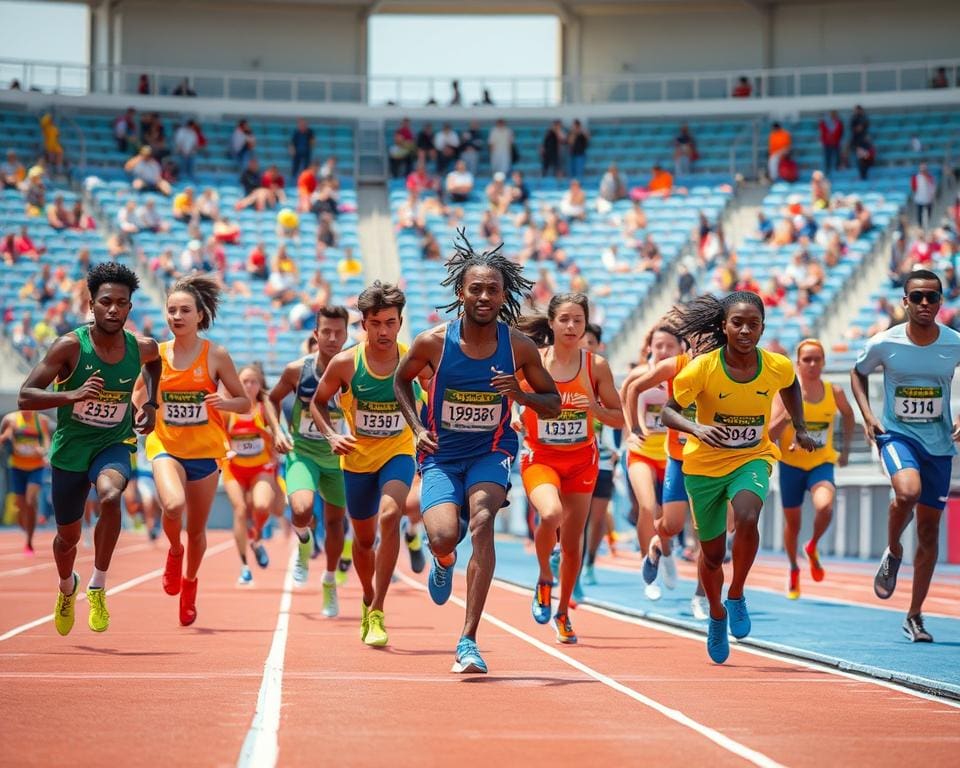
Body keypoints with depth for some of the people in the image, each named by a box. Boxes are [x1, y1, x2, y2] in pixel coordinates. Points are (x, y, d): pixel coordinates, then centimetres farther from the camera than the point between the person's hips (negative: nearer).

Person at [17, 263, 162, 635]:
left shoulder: (141, 349, -9)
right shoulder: (70, 346, -19)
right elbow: (25, 398, -23)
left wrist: (151, 404, 7)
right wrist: (73, 394, -37)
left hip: (114, 445, 0)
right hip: (70, 450, 0)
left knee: (110, 496, -34)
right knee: (69, 535, 15)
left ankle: (98, 587, -19)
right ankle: (67, 587, 51)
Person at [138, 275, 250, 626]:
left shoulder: (216, 356, -4)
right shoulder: (155, 354, 1)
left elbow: (244, 402, 2)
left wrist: (224, 402, -19)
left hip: (205, 451, 0)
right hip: (166, 446, 0)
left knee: (197, 529, 9)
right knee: (173, 505, -30)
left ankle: (189, 581, 40)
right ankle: (174, 551, 4)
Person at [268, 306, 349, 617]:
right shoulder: (297, 370, -13)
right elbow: (273, 399, 5)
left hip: (336, 455, 2)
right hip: (302, 453, -2)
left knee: (335, 521, 13)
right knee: (302, 510, -27)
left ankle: (330, 581, 37)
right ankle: (304, 542, 9)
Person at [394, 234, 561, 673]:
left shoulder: (519, 348, -9)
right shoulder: (434, 342, -11)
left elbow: (553, 406, 2)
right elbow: (401, 380, 10)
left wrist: (521, 395, -19)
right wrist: (417, 428, -4)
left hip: (491, 453, 0)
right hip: (441, 456, 0)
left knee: (482, 521, -28)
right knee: (444, 536, -22)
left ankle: (468, 640, -25)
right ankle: (443, 561, 22)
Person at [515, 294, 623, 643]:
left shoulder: (596, 366, -4)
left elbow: (619, 418, 1)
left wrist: (593, 407, -17)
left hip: (581, 460, 2)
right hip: (540, 457, -2)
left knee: (572, 541, 6)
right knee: (550, 515, -31)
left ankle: (563, 612, 28)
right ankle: (544, 579, -2)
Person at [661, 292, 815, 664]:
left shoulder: (778, 367, -12)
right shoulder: (702, 368, -20)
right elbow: (669, 410, -15)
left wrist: (800, 428, 11)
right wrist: (697, 428, -33)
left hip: (752, 459, 0)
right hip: (704, 464, 0)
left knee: (747, 519, -31)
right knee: (713, 552, 9)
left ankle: (736, 596, -7)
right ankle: (717, 616, 39)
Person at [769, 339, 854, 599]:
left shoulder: (834, 392, -6)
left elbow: (848, 414, 17)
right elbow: (769, 435, -18)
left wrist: (846, 448, 14)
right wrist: (789, 414, -32)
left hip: (822, 464, 0)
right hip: (791, 464, 0)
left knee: (824, 506, -29)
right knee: (793, 522, 12)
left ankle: (813, 548, 1)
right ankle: (794, 570, 40)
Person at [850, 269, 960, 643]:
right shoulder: (885, 343, -10)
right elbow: (858, 373, 9)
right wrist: (867, 415, -4)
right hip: (897, 433, -2)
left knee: (929, 530, 6)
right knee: (908, 491, -33)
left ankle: (915, 616, 18)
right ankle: (892, 552, -1)